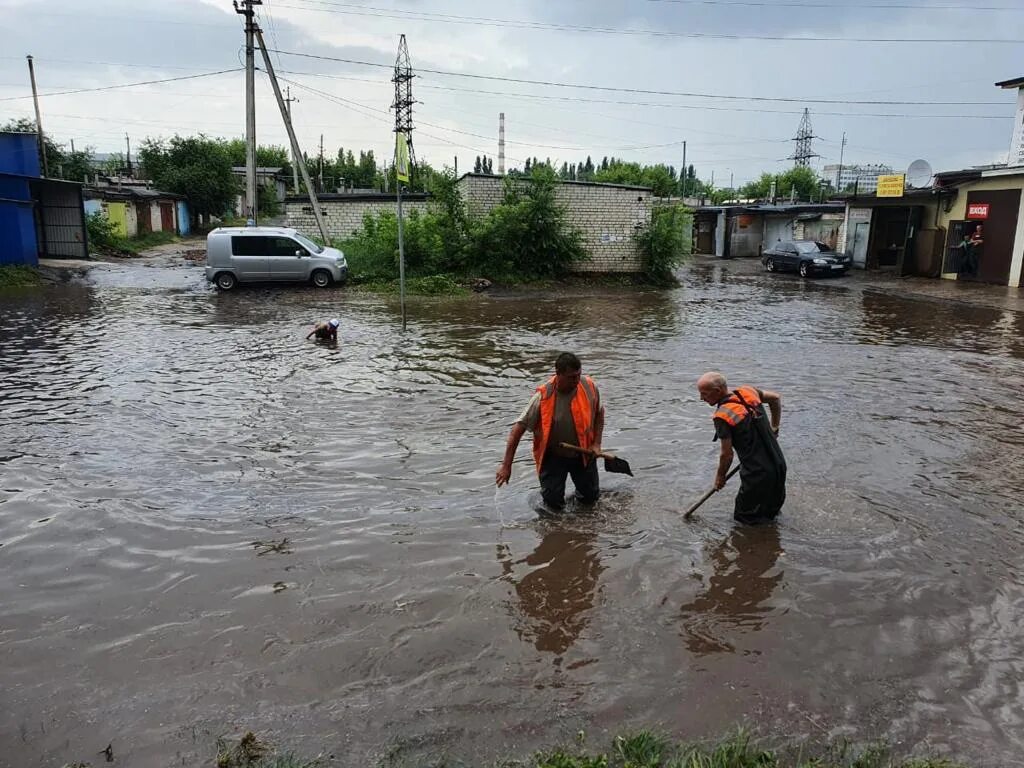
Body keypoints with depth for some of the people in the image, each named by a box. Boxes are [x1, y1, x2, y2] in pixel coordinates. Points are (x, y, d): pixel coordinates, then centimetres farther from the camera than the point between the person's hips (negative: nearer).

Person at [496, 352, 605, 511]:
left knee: (591, 497, 10)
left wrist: (596, 443, -3)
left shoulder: (589, 386, -16)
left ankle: (581, 489, 45)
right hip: (553, 455, -3)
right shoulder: (543, 396, -25)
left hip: (583, 453, 3)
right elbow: (519, 428, -23)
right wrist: (506, 466, -25)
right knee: (554, 503, -4)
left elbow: (599, 413, 6)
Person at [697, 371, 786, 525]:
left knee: (743, 519, 10)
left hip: (757, 474, -8)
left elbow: (727, 455, -11)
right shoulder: (747, 392, 2)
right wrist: (774, 428, 26)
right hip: (779, 466, 8)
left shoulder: (722, 416, -18)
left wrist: (720, 477, 7)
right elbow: (776, 398, 19)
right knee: (772, 509, 28)